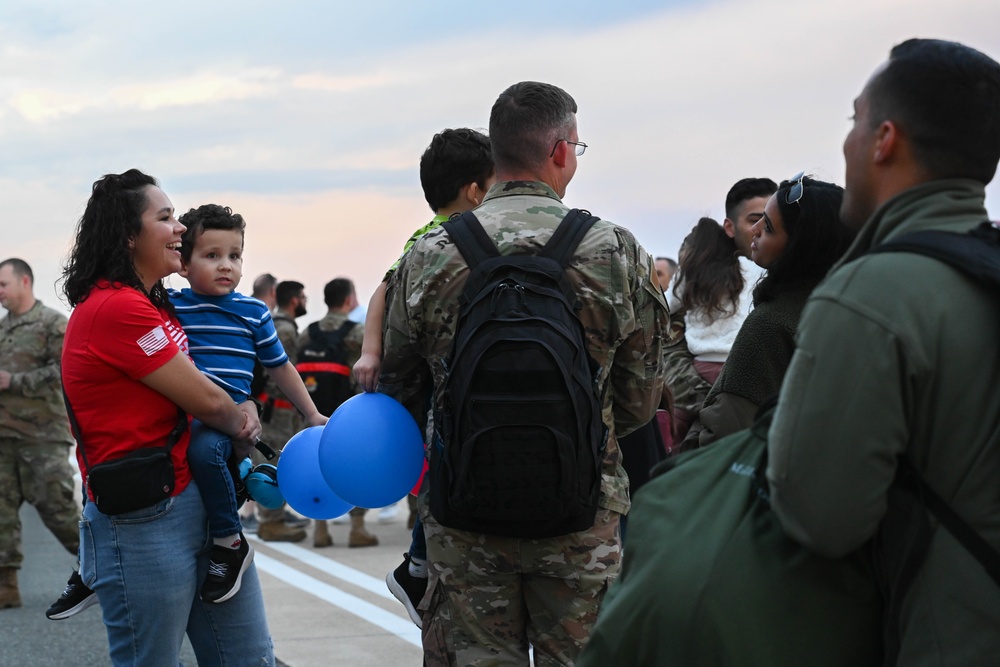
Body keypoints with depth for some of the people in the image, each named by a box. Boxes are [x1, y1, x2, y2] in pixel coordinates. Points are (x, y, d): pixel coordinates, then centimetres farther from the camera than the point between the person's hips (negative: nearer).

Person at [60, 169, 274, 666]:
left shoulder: (152, 304, 14)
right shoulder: (117, 308, -16)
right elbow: (205, 401, -13)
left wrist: (243, 412, -1)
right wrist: (243, 429, 7)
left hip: (202, 503, 9)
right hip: (143, 523, -9)